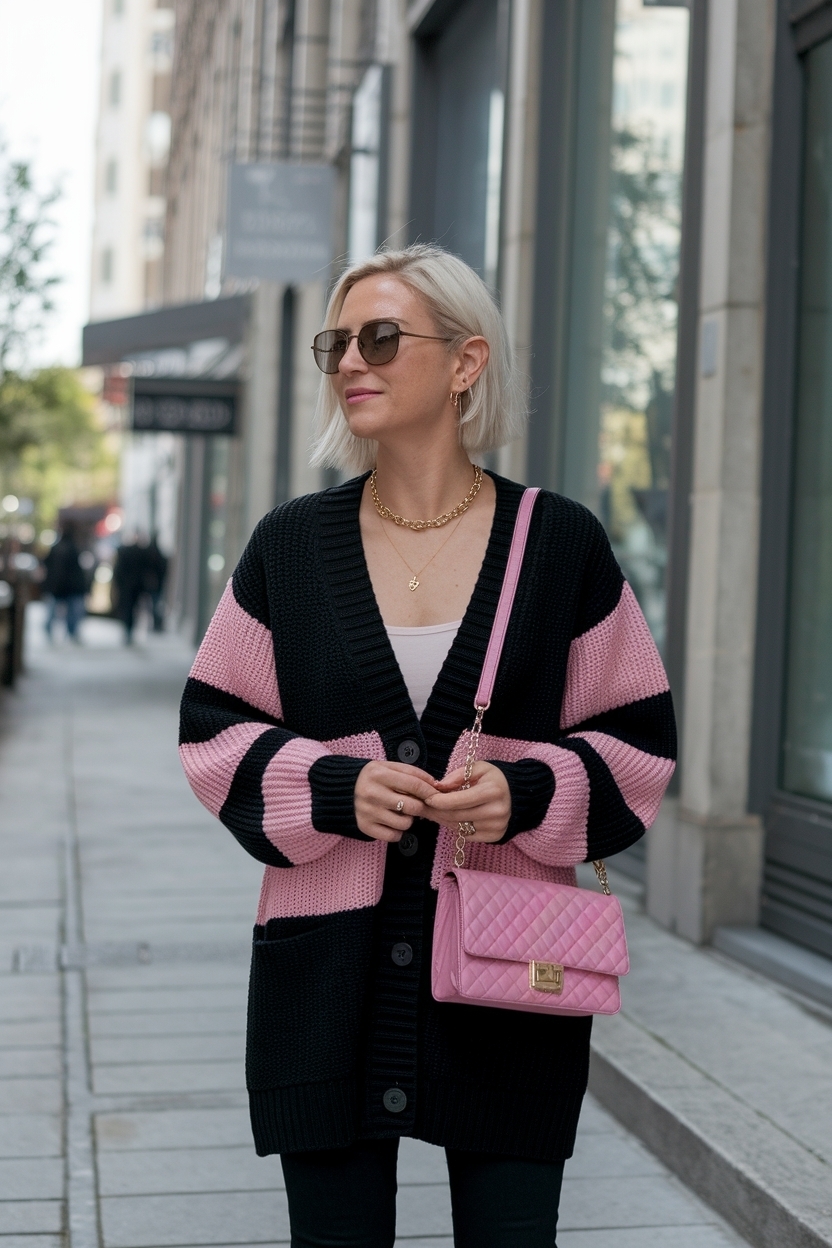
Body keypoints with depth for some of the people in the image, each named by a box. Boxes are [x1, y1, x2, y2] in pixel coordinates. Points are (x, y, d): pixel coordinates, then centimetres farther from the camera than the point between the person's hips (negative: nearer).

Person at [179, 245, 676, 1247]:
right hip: (327, 971, 1)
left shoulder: (560, 544, 1)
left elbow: (639, 736, 5)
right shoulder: (289, 546, 5)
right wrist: (332, 788, -12)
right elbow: (213, 726, 7)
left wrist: (528, 793, -14)